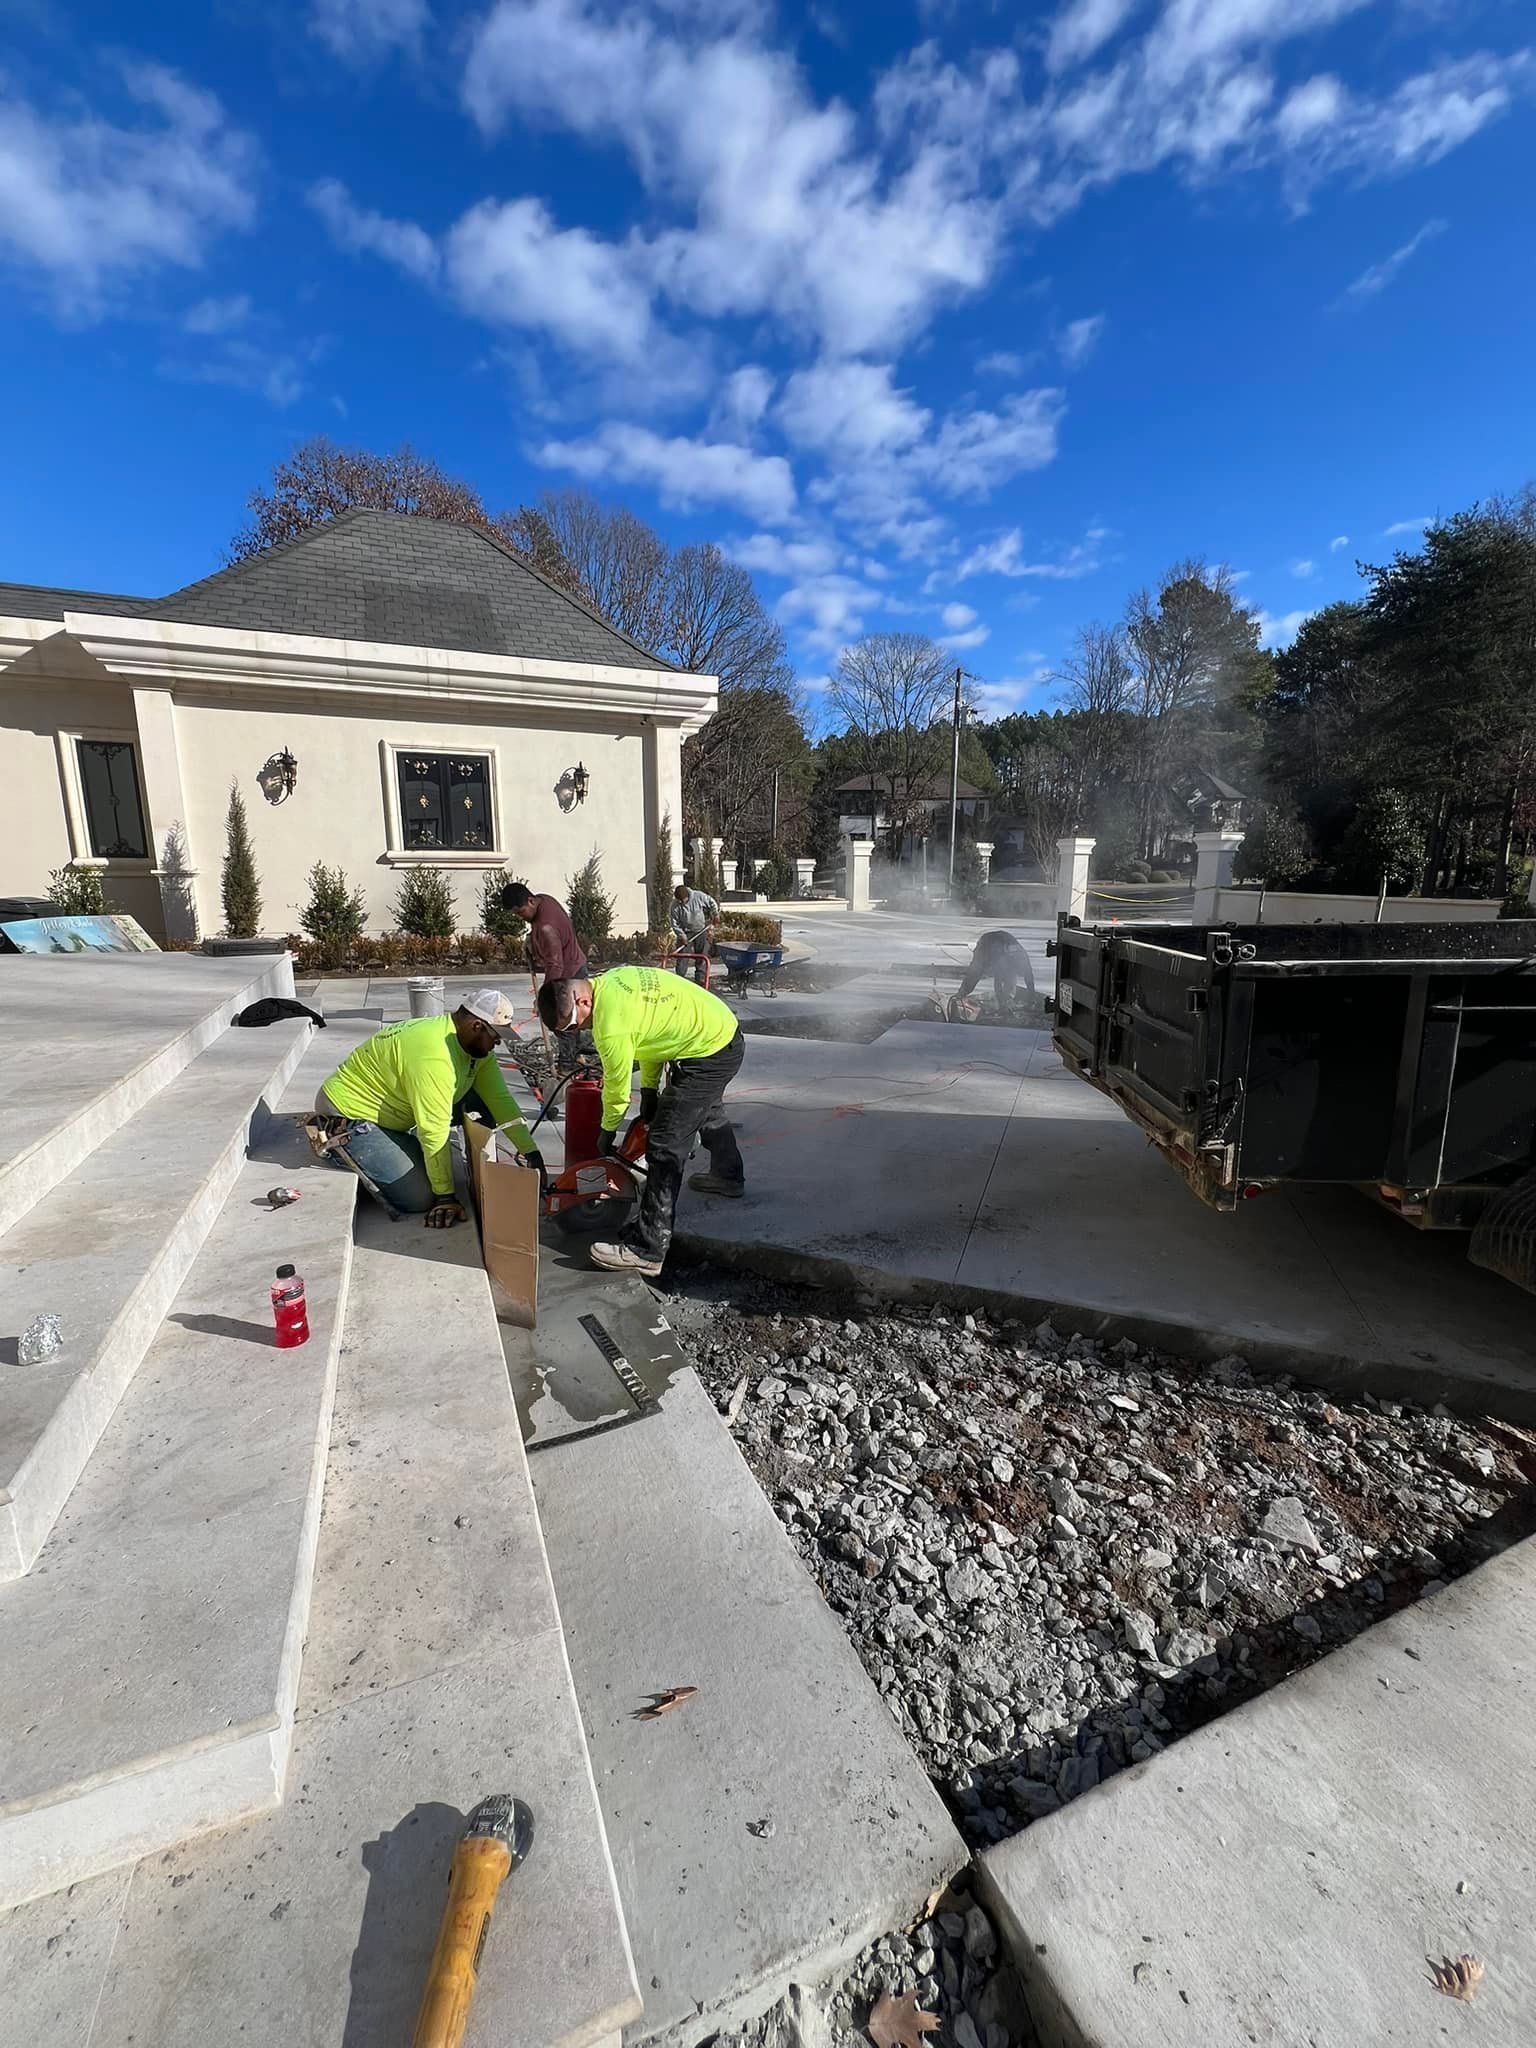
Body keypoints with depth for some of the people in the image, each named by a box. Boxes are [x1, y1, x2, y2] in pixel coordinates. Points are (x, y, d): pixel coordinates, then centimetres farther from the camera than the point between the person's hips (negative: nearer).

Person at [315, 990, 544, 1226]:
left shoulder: (477, 1046, -6)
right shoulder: (433, 1054, -34)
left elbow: (500, 1099, -3)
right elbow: (435, 1131, -31)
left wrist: (529, 1151, -8)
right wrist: (446, 1196, -24)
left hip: (389, 1113, 8)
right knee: (420, 1197, -16)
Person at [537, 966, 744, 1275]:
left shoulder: (611, 1026, -25)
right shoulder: (611, 981, 2)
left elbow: (617, 1089, -11)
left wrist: (607, 1133, 7)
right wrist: (649, 1090, 16)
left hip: (709, 1057, -10)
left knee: (665, 1150, -7)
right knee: (707, 1111, 34)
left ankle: (647, 1250, -1)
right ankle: (728, 1175, 60)